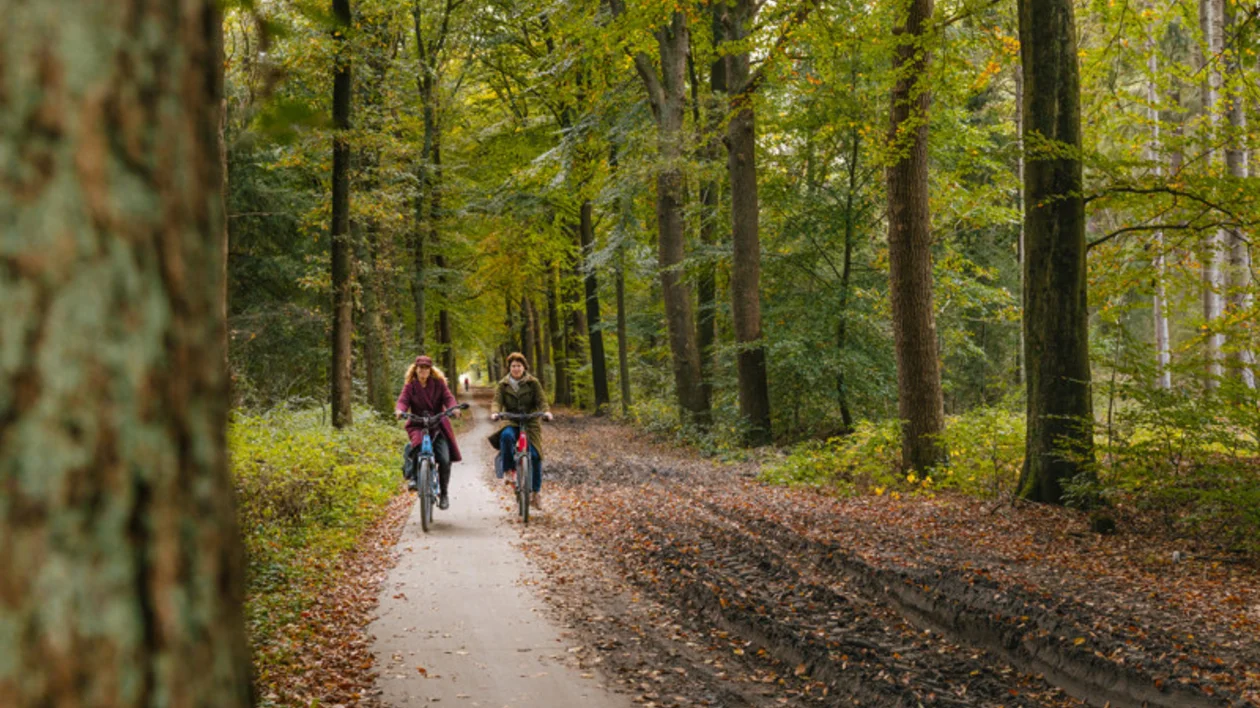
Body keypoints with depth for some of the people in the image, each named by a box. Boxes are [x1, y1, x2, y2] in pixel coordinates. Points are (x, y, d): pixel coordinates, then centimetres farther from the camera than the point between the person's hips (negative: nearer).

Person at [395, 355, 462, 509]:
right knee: (419, 446, -35)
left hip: (438, 425, 1)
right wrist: (400, 410, -31)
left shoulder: (438, 383, 5)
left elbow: (448, 398, -5)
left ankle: (444, 493, 5)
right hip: (418, 425, -1)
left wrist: (454, 408, -27)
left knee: (444, 459, -12)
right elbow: (403, 400, -7)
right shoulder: (410, 385, 5)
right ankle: (413, 477, -13)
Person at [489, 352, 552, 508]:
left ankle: (536, 493, 2)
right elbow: (497, 401, -4)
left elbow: (541, 400, -3)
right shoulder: (503, 385, 7)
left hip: (530, 423, 0)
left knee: (535, 455, -12)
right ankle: (509, 469, -20)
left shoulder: (533, 383, 5)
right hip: (510, 422, 0)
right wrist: (495, 412, -27)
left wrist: (546, 411, -25)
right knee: (506, 436, -37)